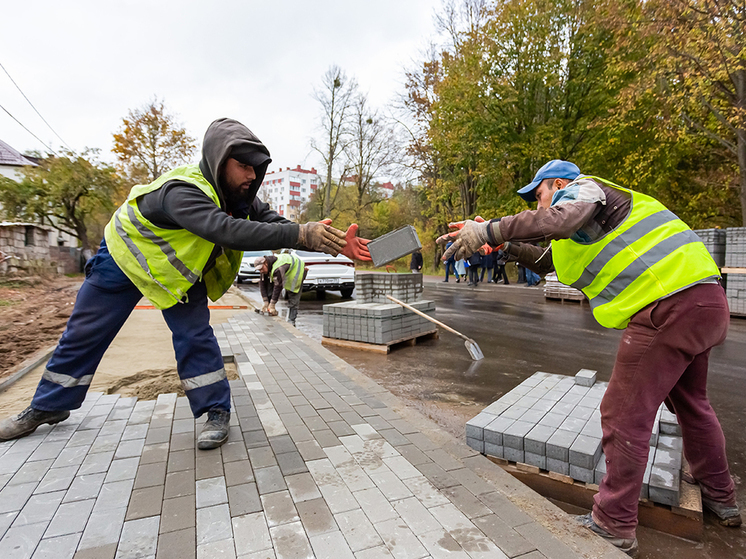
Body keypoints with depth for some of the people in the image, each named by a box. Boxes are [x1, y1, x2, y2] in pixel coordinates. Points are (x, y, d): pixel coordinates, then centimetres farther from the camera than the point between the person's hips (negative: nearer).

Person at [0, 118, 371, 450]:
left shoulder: (241, 197, -19)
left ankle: (216, 411, 1)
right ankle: (49, 406, 32)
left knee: (194, 336, -9)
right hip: (126, 256, -3)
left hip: (182, 270, 4)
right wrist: (303, 234, -65)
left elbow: (275, 223, -25)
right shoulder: (181, 191, -41)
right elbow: (226, 231, -57)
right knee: (83, 334, 10)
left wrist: (331, 243, -40)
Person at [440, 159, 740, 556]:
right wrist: (506, 244, 15)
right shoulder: (581, 226, 25)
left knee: (625, 415, -4)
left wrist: (489, 229, -28)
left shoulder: (583, 189, -4)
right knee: (689, 402, 26)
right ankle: (720, 498, 44)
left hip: (671, 306, -11)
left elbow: (559, 219, -28)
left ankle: (614, 526, 8)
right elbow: (544, 261, 29)